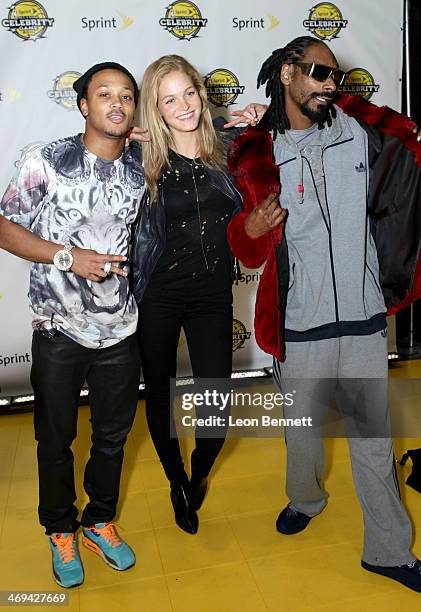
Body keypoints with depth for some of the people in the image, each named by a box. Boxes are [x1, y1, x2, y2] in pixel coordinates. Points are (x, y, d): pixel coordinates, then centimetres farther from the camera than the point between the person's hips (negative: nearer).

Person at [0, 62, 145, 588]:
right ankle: (60, 531, 39)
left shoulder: (140, 173, 2)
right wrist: (68, 256, -17)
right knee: (55, 440, 14)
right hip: (59, 332, -3)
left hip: (120, 331, 4)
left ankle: (99, 521, 42)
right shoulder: (48, 161, -9)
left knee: (113, 436, 17)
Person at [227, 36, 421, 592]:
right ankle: (306, 499, 50)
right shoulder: (257, 157, -3)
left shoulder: (360, 130, 3)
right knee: (302, 427, 19)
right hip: (299, 326, -1)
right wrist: (250, 228, -19)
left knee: (373, 437, 11)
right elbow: (250, 254, 1)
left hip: (365, 320, 1)